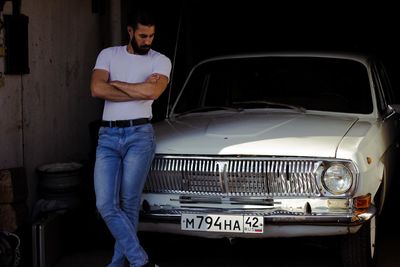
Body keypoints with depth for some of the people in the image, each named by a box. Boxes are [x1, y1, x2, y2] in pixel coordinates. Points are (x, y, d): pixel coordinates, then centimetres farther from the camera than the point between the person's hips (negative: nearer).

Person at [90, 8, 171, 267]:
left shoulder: (161, 61, 4)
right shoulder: (109, 55, 9)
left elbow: (152, 93, -16)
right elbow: (97, 89, -8)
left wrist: (114, 83, -5)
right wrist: (139, 89, -8)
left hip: (139, 135, -2)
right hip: (108, 136, 2)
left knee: (129, 204, -1)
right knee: (106, 205, -9)